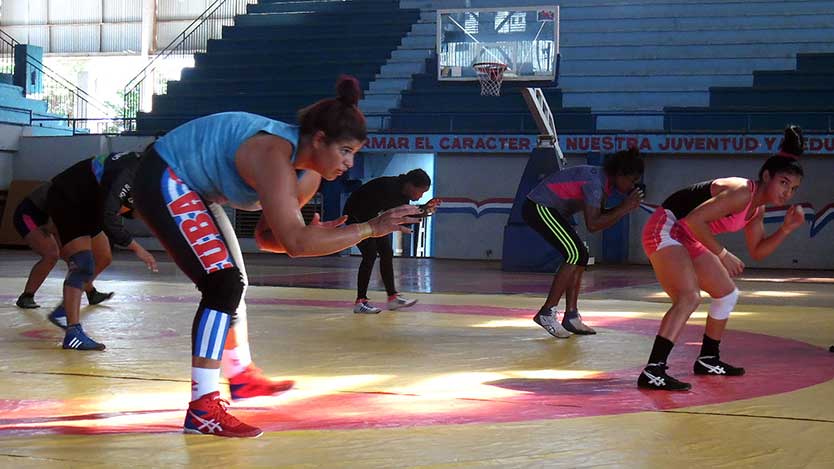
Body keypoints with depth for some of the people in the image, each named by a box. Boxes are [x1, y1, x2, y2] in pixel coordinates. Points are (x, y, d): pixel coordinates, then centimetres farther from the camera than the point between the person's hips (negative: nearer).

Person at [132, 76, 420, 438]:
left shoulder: (309, 175, -4)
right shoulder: (274, 155, -34)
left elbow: (268, 237, 3)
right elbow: (295, 243, -42)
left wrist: (313, 234, -16)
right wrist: (370, 229, -40)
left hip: (192, 188, 11)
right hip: (162, 181, -10)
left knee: (233, 283, 23)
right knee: (224, 285, -20)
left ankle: (241, 375, 44)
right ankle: (202, 409, -19)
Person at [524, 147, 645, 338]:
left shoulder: (605, 181, 6)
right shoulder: (595, 182, -23)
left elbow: (602, 217, 9)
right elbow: (592, 225, -29)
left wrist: (626, 206, -5)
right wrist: (623, 209, -24)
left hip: (546, 209, 10)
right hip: (538, 207, -10)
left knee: (580, 256, 6)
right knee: (576, 254, -16)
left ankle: (571, 316, 7)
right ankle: (546, 313, -11)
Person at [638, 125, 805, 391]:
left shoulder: (757, 210, 7)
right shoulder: (741, 192, -23)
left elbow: (757, 252, 16)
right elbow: (695, 219, -29)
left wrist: (786, 229, 3)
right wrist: (722, 254, -24)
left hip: (688, 240, 11)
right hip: (665, 229, -11)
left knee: (728, 294, 19)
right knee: (689, 297, -28)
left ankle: (708, 360, 33)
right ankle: (652, 371, -35)